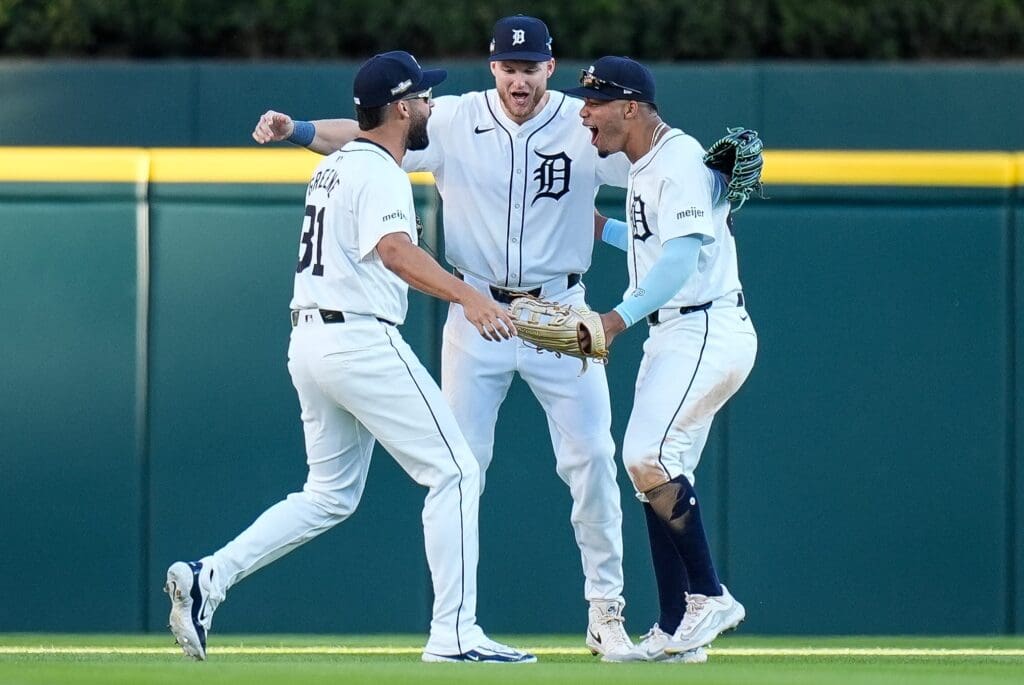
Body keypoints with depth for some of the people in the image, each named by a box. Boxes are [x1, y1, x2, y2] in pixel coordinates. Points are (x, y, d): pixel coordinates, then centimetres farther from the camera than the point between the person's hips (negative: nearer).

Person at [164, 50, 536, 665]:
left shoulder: (335, 167, 17)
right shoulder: (379, 173, -12)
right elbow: (394, 250, -30)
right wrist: (466, 296, -42)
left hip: (310, 338, 10)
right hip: (361, 338, -10)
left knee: (331, 494, 16)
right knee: (454, 472, -4)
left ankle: (209, 577, 1)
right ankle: (454, 634, -8)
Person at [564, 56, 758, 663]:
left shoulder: (679, 160, -14)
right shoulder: (645, 169, 17)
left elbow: (683, 254, -26)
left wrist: (620, 317, -31)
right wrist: (603, 228, 23)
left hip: (708, 332, -11)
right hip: (674, 335, 11)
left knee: (648, 456, -19)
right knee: (659, 472, 7)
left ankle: (709, 596, -12)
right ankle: (677, 632, 9)